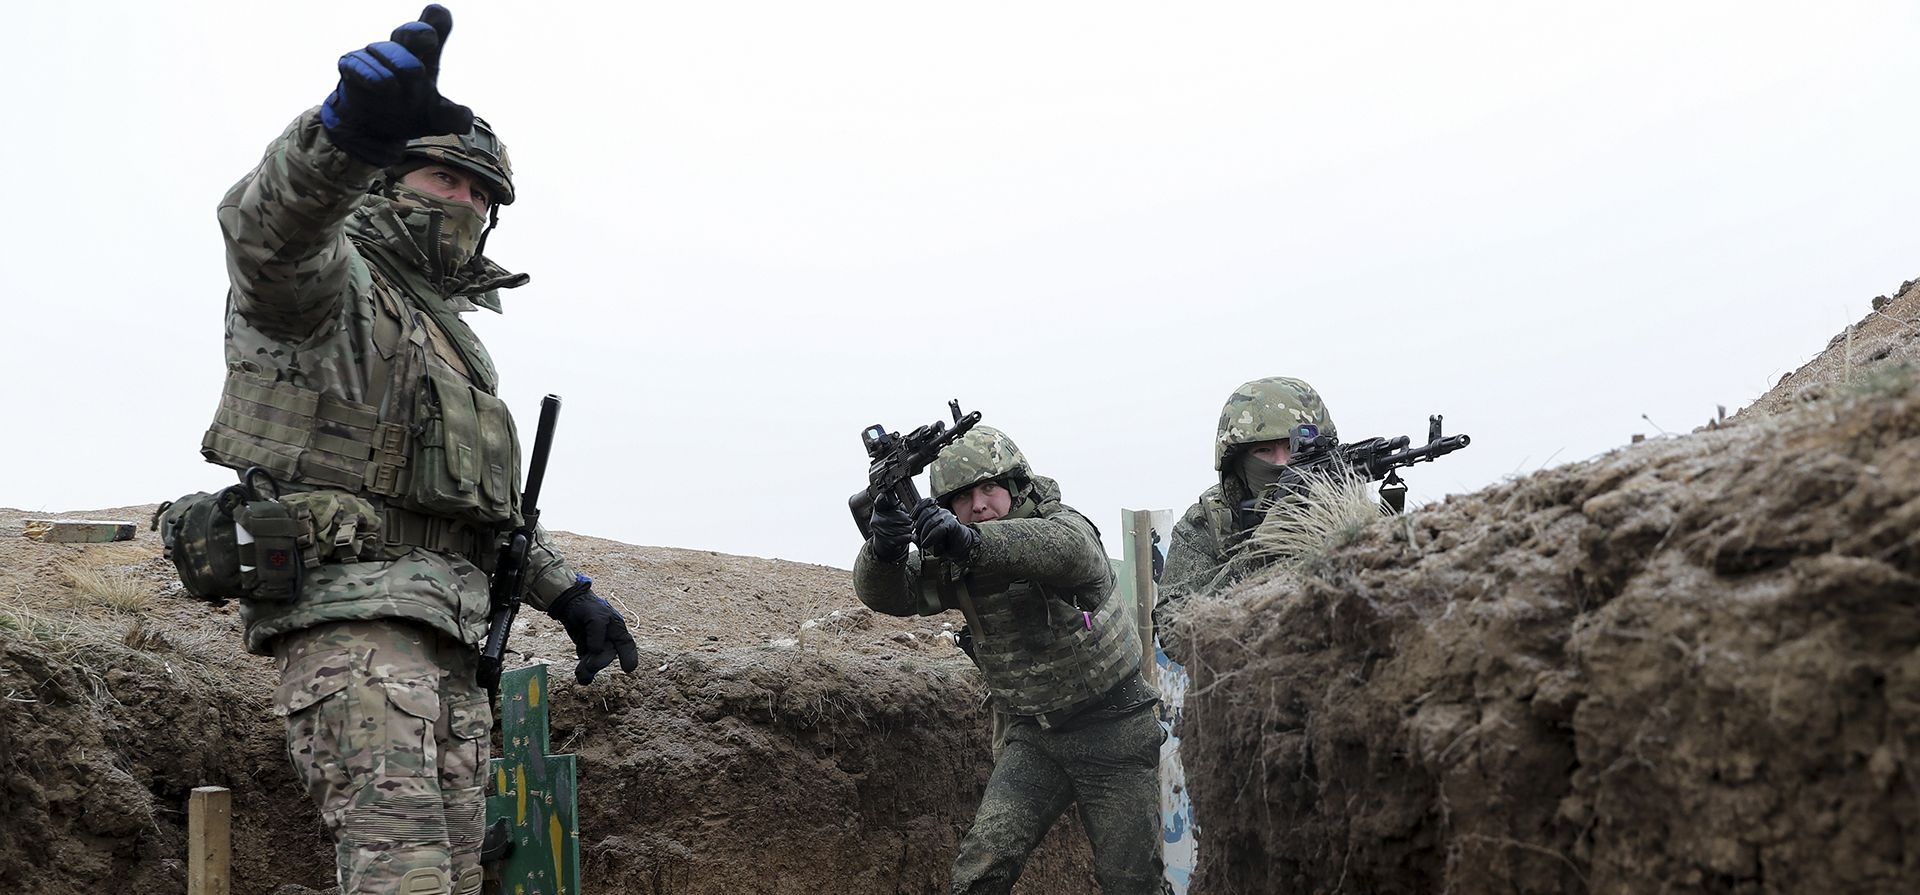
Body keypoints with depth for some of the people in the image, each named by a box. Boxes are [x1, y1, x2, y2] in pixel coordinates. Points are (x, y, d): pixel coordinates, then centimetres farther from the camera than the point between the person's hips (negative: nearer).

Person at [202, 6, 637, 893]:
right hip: (351, 614, -9)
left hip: (448, 637, 9)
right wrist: (346, 131, -48)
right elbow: (265, 226, -27)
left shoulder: (452, 336, 28)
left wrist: (567, 593, 25)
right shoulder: (332, 286, 0)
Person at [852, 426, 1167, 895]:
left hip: (1112, 732, -3)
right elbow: (884, 592, -15)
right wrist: (883, 549, -40)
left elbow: (1065, 549, -41)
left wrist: (972, 541, -58)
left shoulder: (1066, 524, -16)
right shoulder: (953, 565, -2)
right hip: (1032, 737, 3)